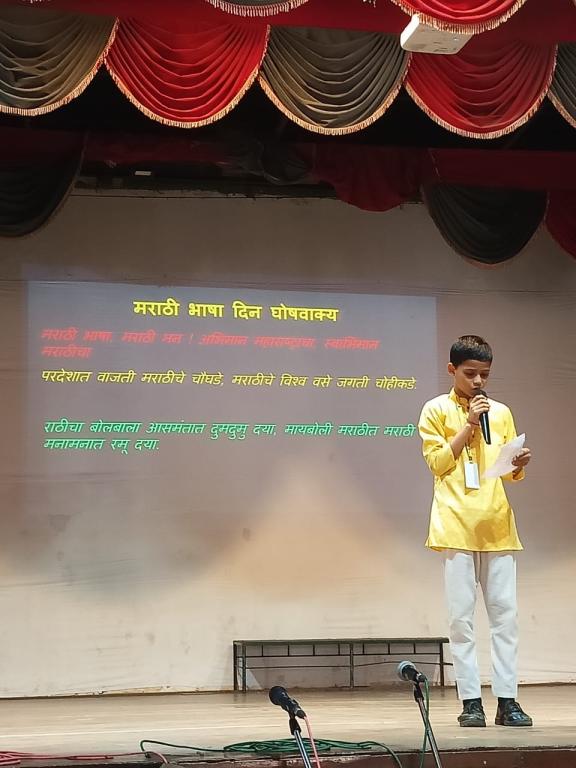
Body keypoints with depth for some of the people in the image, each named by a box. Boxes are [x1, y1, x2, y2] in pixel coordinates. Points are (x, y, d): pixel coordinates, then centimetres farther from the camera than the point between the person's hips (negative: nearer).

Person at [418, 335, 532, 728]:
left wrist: (519, 465, -6)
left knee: (505, 613, 0)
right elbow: (437, 462, -1)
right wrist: (470, 424, -7)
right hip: (457, 524, -3)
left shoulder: (501, 412, 15)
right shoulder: (437, 410, 7)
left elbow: (512, 473, 17)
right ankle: (471, 701, -1)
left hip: (497, 523, 3)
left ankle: (507, 700, 2)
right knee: (462, 616, -3)